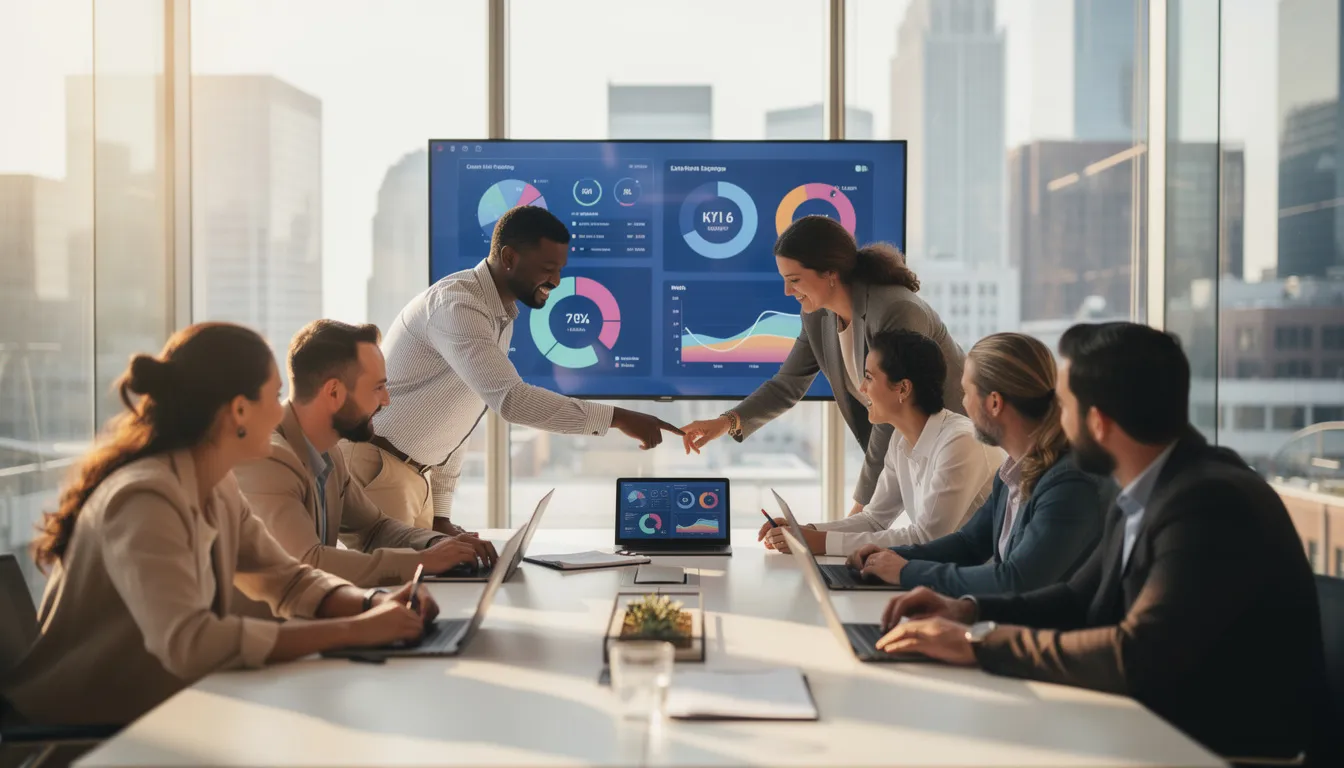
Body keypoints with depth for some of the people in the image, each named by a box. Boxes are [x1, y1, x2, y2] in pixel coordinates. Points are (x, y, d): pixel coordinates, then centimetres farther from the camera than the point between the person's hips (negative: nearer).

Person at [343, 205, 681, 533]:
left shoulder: (502, 317, 8)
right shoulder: (456, 305, -23)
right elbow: (510, 399, -35)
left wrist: (440, 513, 11)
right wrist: (616, 417, -33)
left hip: (413, 475, 9)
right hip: (374, 468, -9)